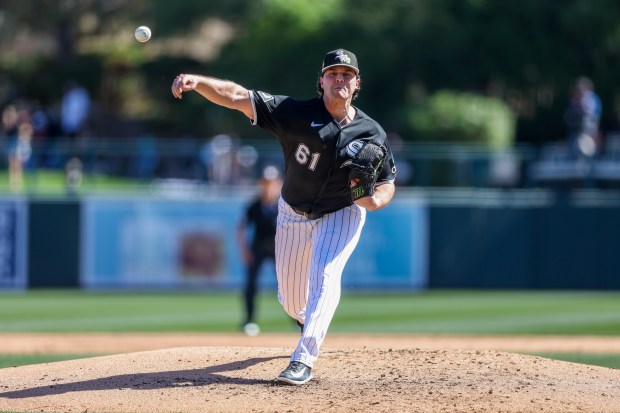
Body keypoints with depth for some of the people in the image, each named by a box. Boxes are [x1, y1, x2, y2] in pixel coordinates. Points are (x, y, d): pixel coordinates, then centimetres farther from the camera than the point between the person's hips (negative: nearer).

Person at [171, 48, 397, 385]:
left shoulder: (371, 133, -14)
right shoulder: (297, 113, -20)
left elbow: (387, 184, -3)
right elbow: (239, 97, -29)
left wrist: (375, 199, -29)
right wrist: (197, 81, -46)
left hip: (342, 213, -1)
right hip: (294, 215, 1)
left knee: (325, 273, -27)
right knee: (292, 302, 10)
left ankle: (304, 360, -30)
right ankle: (311, 323, 49)